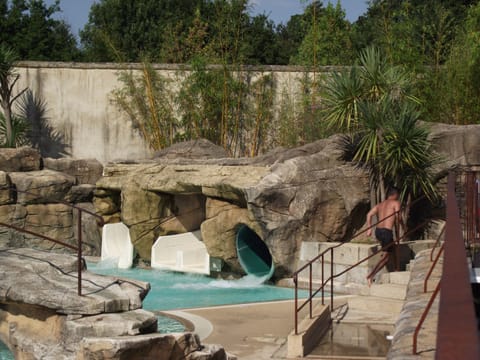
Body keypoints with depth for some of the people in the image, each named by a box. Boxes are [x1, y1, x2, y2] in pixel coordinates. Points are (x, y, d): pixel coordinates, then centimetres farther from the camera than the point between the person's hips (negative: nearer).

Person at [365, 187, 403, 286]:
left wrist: (369, 229, 6)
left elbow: (369, 214, 8)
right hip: (387, 232, -7)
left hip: (377, 231, 7)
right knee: (385, 257, -2)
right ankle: (371, 276, -15)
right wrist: (399, 222, 9)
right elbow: (398, 216, -12)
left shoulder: (380, 204, 20)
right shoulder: (396, 203, 2)